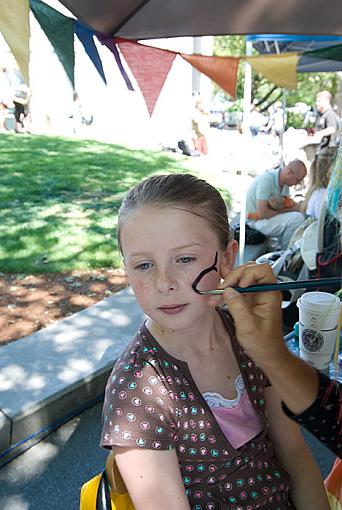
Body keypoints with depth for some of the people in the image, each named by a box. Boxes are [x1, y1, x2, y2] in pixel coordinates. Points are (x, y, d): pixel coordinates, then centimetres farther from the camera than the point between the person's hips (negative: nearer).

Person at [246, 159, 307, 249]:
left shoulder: (284, 181, 1)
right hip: (256, 220, -9)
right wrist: (292, 208, -20)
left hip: (268, 216, 9)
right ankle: (285, 252, -7)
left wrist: (296, 205, -13)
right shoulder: (266, 180, -25)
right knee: (297, 218, -24)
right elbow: (262, 214, -28)